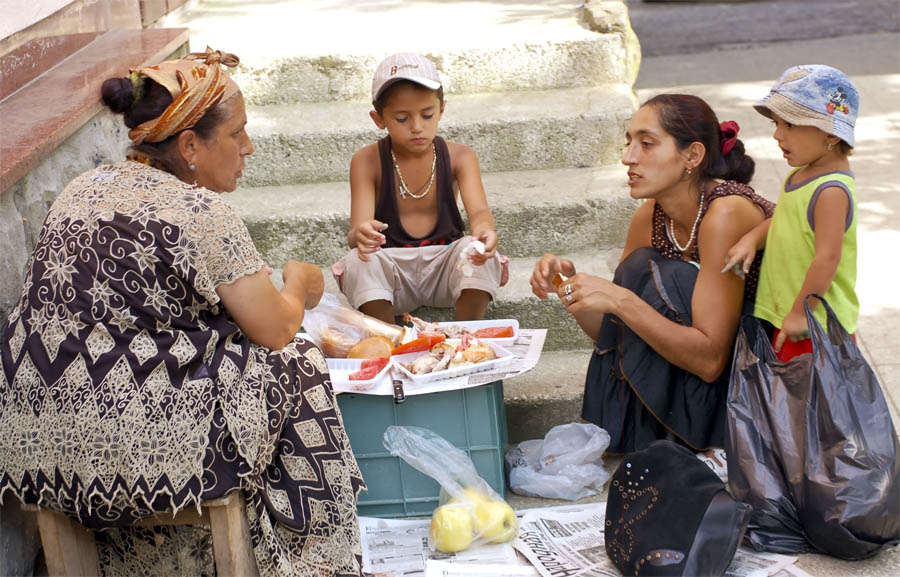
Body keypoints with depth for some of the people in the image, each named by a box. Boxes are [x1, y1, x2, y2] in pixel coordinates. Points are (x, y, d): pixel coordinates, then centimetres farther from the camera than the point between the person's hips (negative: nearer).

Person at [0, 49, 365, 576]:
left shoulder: (85, 187, 11)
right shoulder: (201, 213, -13)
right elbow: (277, 330, -7)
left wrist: (263, 289, 26)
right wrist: (299, 285, 16)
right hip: (131, 449, -8)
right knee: (294, 367, 10)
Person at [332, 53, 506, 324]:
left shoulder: (459, 157, -2)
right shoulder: (367, 161, -6)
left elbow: (478, 211, -16)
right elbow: (356, 232, -15)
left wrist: (484, 231, -43)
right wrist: (360, 236, -43)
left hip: (444, 265, 1)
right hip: (392, 270, -1)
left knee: (473, 248, -29)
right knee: (359, 262, -31)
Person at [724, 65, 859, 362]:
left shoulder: (831, 191, -23)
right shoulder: (803, 173, 6)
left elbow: (827, 258, -25)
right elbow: (782, 219, 15)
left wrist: (800, 313, -20)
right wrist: (752, 238, -5)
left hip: (815, 326, -9)